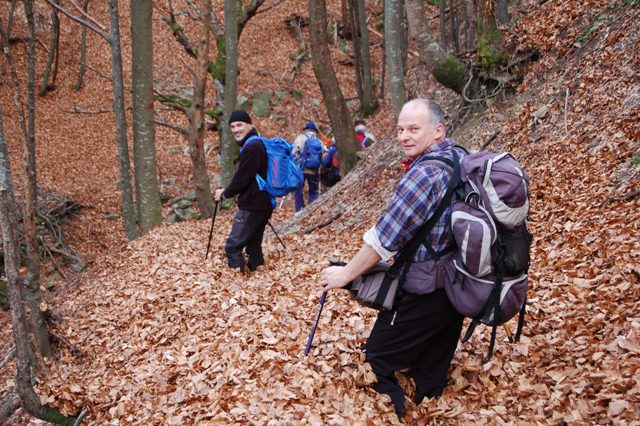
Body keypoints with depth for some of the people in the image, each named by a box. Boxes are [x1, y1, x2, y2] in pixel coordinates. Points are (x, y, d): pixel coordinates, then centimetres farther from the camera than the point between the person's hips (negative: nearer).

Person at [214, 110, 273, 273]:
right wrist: (229, 192, 17)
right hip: (263, 204, 10)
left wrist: (224, 194, -3)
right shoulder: (257, 144, 15)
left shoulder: (252, 147, -17)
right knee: (253, 244, 16)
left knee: (233, 246, -6)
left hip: (252, 206, -10)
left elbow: (242, 178, -17)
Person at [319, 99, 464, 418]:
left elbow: (384, 238, -20)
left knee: (377, 360, 5)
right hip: (457, 289, 9)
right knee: (431, 371, 20)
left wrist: (346, 274, -8)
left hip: (425, 294, -9)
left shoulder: (425, 172, -22)